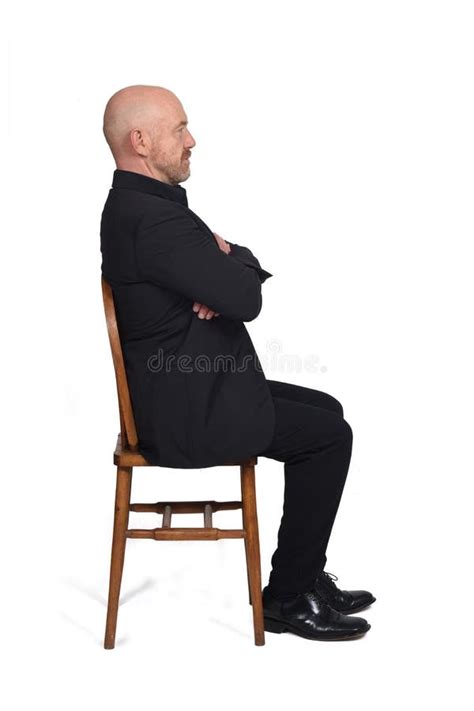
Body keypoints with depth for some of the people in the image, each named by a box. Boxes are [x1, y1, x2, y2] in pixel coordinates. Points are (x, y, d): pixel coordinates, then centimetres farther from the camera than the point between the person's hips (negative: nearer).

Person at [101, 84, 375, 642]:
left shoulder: (136, 205, 11)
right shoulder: (154, 219, -24)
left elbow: (240, 276, 14)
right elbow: (247, 298, -23)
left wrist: (226, 271, -9)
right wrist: (235, 259, -2)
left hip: (184, 388, 11)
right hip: (187, 412, -11)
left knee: (326, 411, 15)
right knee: (329, 436, -4)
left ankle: (306, 576, 22)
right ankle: (288, 596, 9)